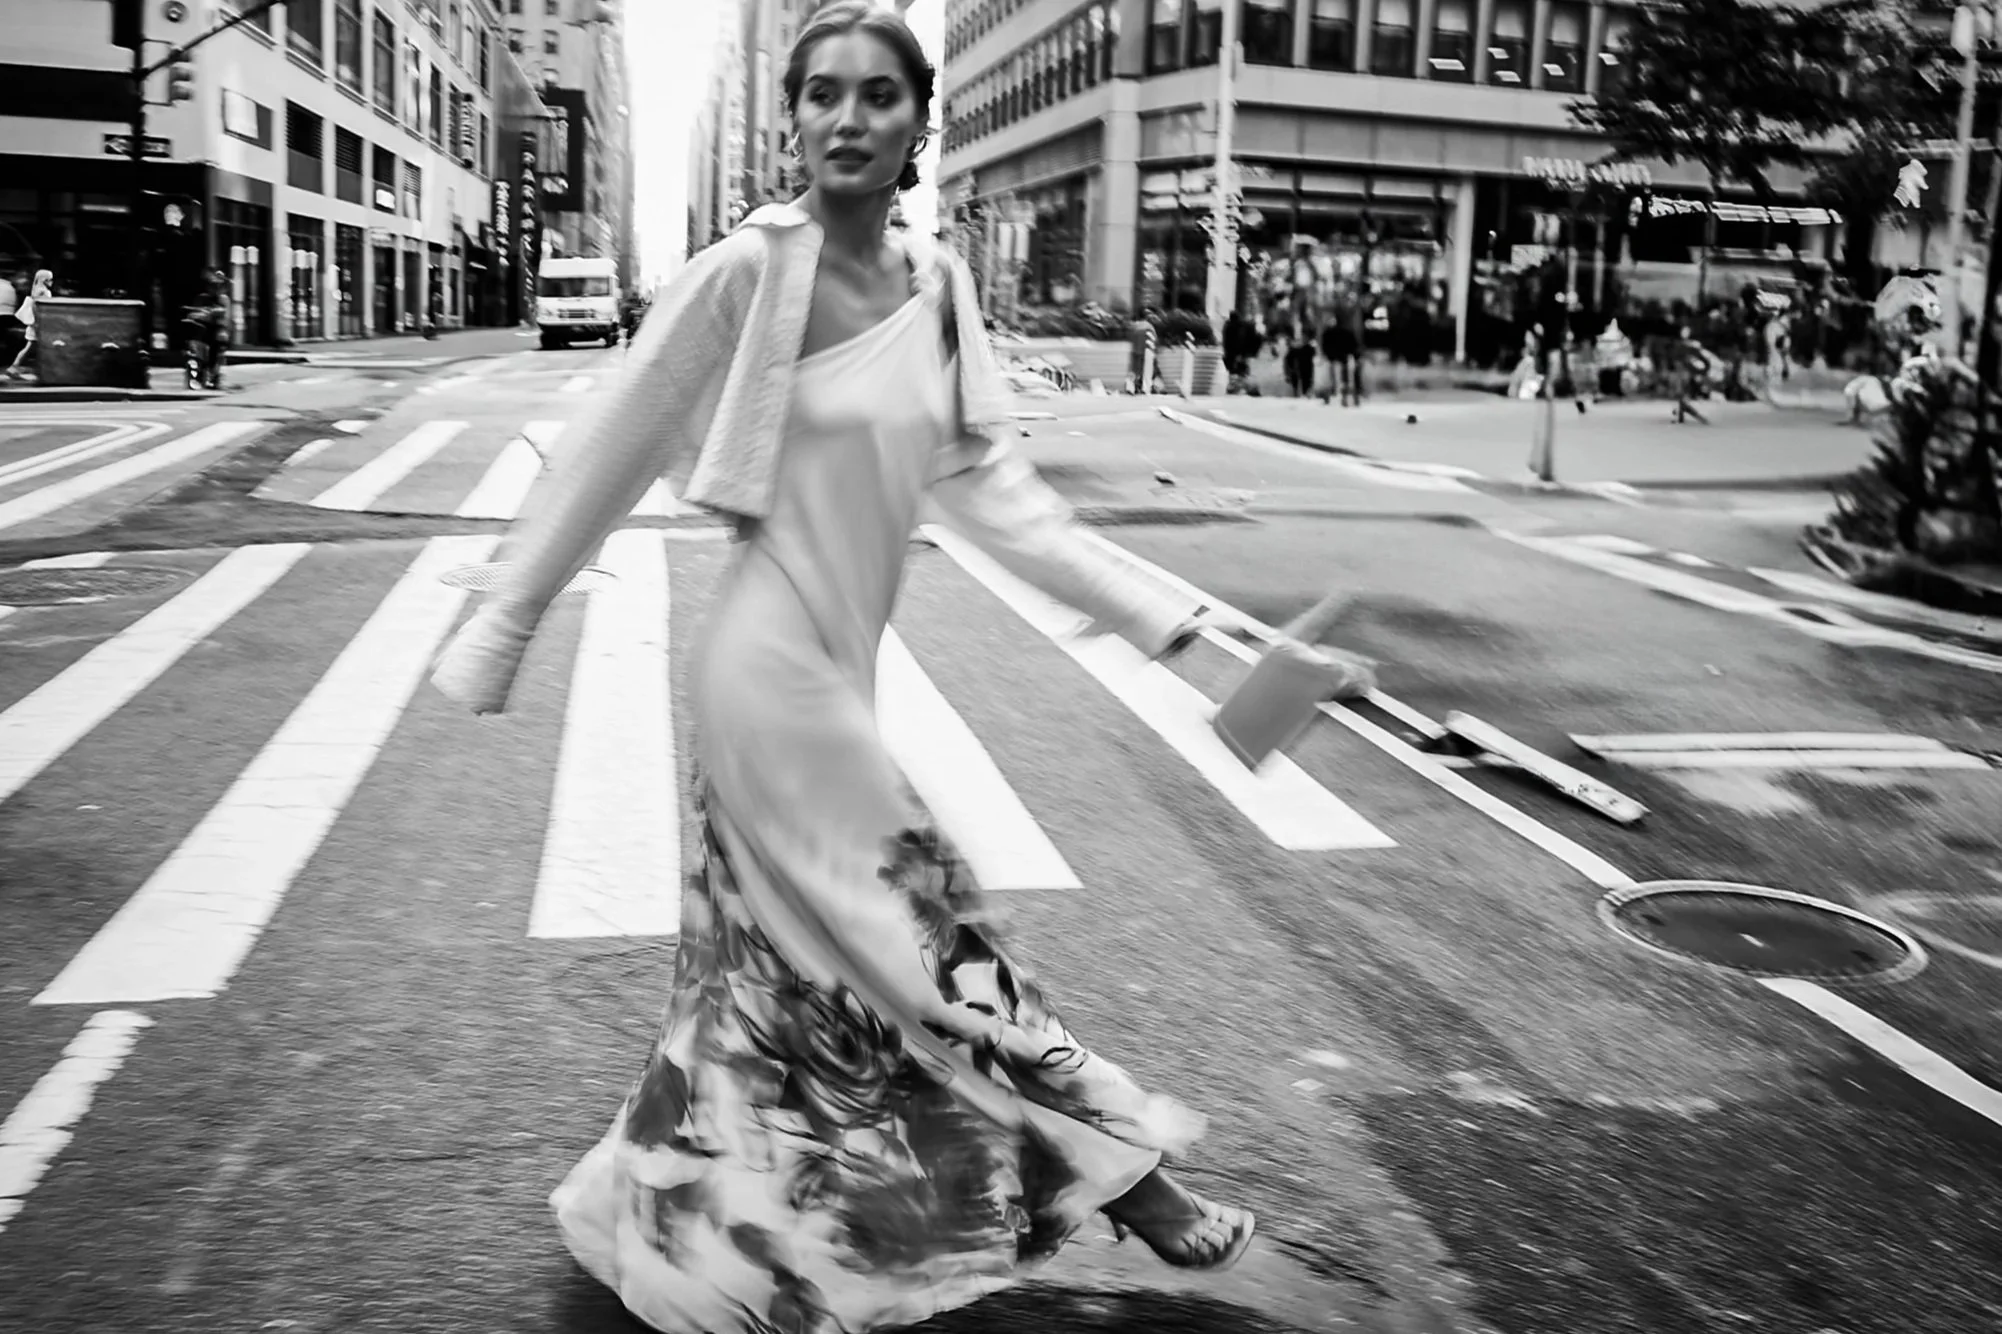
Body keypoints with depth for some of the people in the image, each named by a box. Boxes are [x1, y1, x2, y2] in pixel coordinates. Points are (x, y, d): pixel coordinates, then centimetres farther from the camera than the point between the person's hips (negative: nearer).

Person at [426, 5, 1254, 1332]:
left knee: (786, 979, 19)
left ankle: (642, 1216, 39)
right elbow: (611, 459, -9)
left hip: (840, 672, 8)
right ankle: (1114, 1165, 21)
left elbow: (993, 486, 2)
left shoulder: (939, 287, 4)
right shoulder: (749, 271, -15)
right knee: (927, 944, 4)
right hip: (772, 668, -8)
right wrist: (501, 632, -4)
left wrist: (1162, 614, -3)